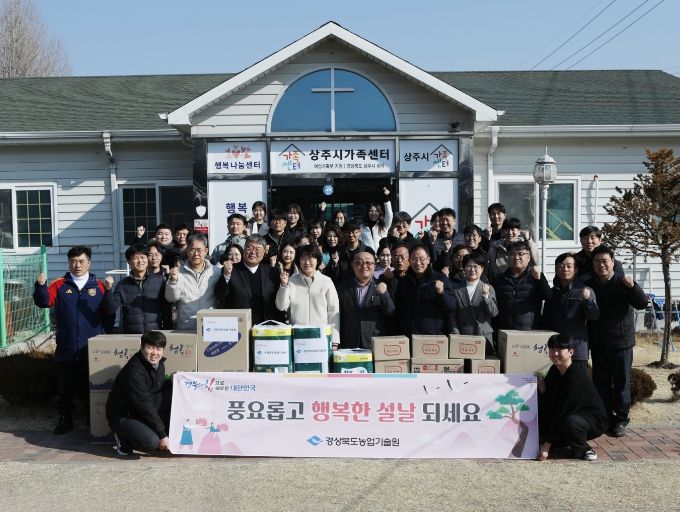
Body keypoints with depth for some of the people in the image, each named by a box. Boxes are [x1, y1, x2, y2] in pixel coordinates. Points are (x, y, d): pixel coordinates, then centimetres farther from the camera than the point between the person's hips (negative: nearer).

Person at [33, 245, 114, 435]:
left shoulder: (99, 286, 2)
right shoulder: (59, 285, 3)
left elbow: (109, 313, -7)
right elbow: (44, 302, -11)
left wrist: (108, 291, -24)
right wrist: (41, 285, -30)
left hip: (93, 350, 0)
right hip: (66, 350, 1)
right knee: (65, 388, 11)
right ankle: (65, 419, 27)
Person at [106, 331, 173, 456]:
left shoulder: (158, 364, -1)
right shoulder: (134, 371, -27)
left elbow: (161, 388, 13)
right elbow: (144, 406, -27)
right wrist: (162, 435, -25)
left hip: (145, 412, 8)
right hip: (123, 416, -8)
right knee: (151, 442, -30)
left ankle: (170, 432, 0)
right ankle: (124, 439, 1)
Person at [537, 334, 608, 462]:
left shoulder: (576, 377, -28)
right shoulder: (554, 371, -3)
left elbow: (563, 410, -29)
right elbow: (549, 406, -2)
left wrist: (547, 445, -27)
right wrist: (541, 386, -23)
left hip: (594, 421, -8)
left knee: (571, 421, -38)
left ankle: (582, 450, -9)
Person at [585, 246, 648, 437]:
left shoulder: (623, 283, -5)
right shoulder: (589, 285, 5)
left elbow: (641, 304, -15)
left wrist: (632, 287, -32)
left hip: (621, 342, -3)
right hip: (598, 344, 3)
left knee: (622, 383, 4)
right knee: (601, 384, 10)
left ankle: (621, 420, 14)